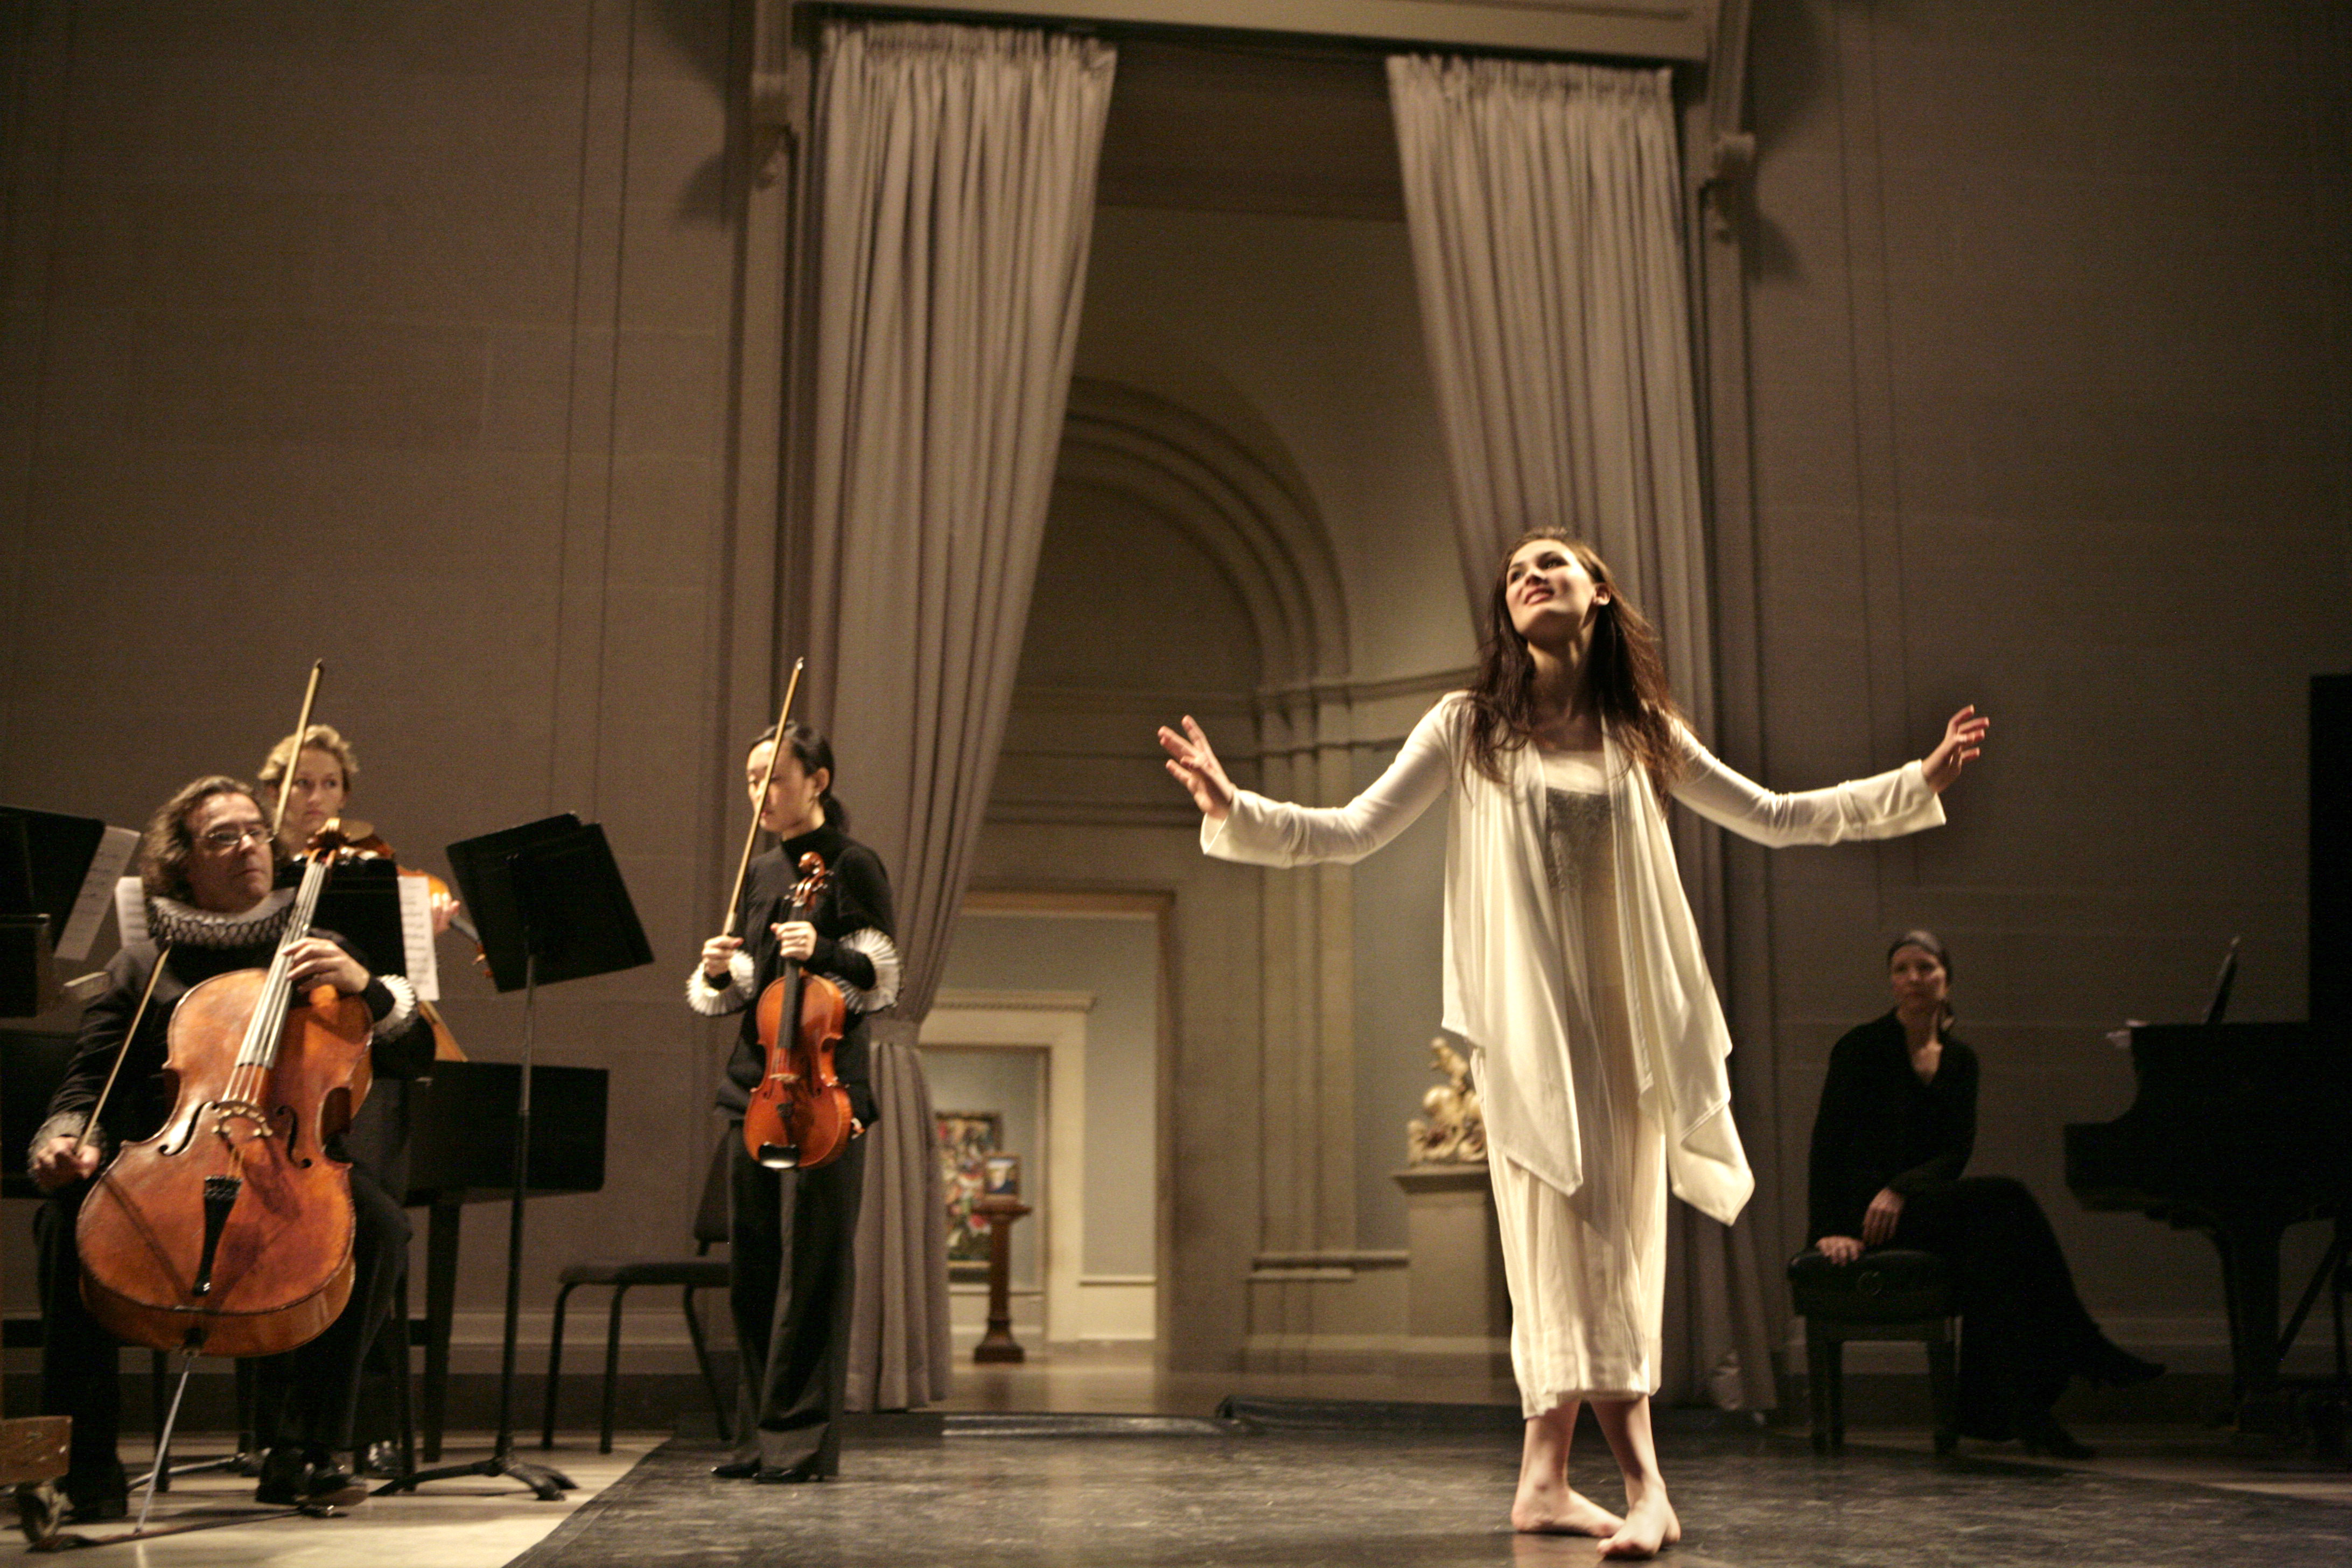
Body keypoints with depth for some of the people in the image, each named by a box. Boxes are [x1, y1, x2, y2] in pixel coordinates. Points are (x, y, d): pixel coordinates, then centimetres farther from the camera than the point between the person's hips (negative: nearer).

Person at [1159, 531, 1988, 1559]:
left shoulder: (1641, 735, 12)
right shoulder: (1468, 729, 4)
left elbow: (1773, 818, 20)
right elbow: (1352, 832, 0)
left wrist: (1920, 782, 17)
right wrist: (1234, 808, -15)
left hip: (1629, 1017, 3)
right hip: (1527, 1016, -3)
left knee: (1614, 1245, 2)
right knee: (1572, 1240, -9)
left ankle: (1543, 1479, 12)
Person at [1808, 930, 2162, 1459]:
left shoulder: (1959, 1060, 12)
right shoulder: (1862, 1048, -3)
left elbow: (1956, 1152, 1)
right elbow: (1830, 1143, -9)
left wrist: (1901, 1190, -19)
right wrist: (1831, 1229, -20)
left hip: (1924, 1205, 5)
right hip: (1866, 1208, -5)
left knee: (1990, 1242, -29)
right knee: (2002, 1199, -27)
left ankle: (1988, 1409, -28)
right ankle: (2079, 1347, -24)